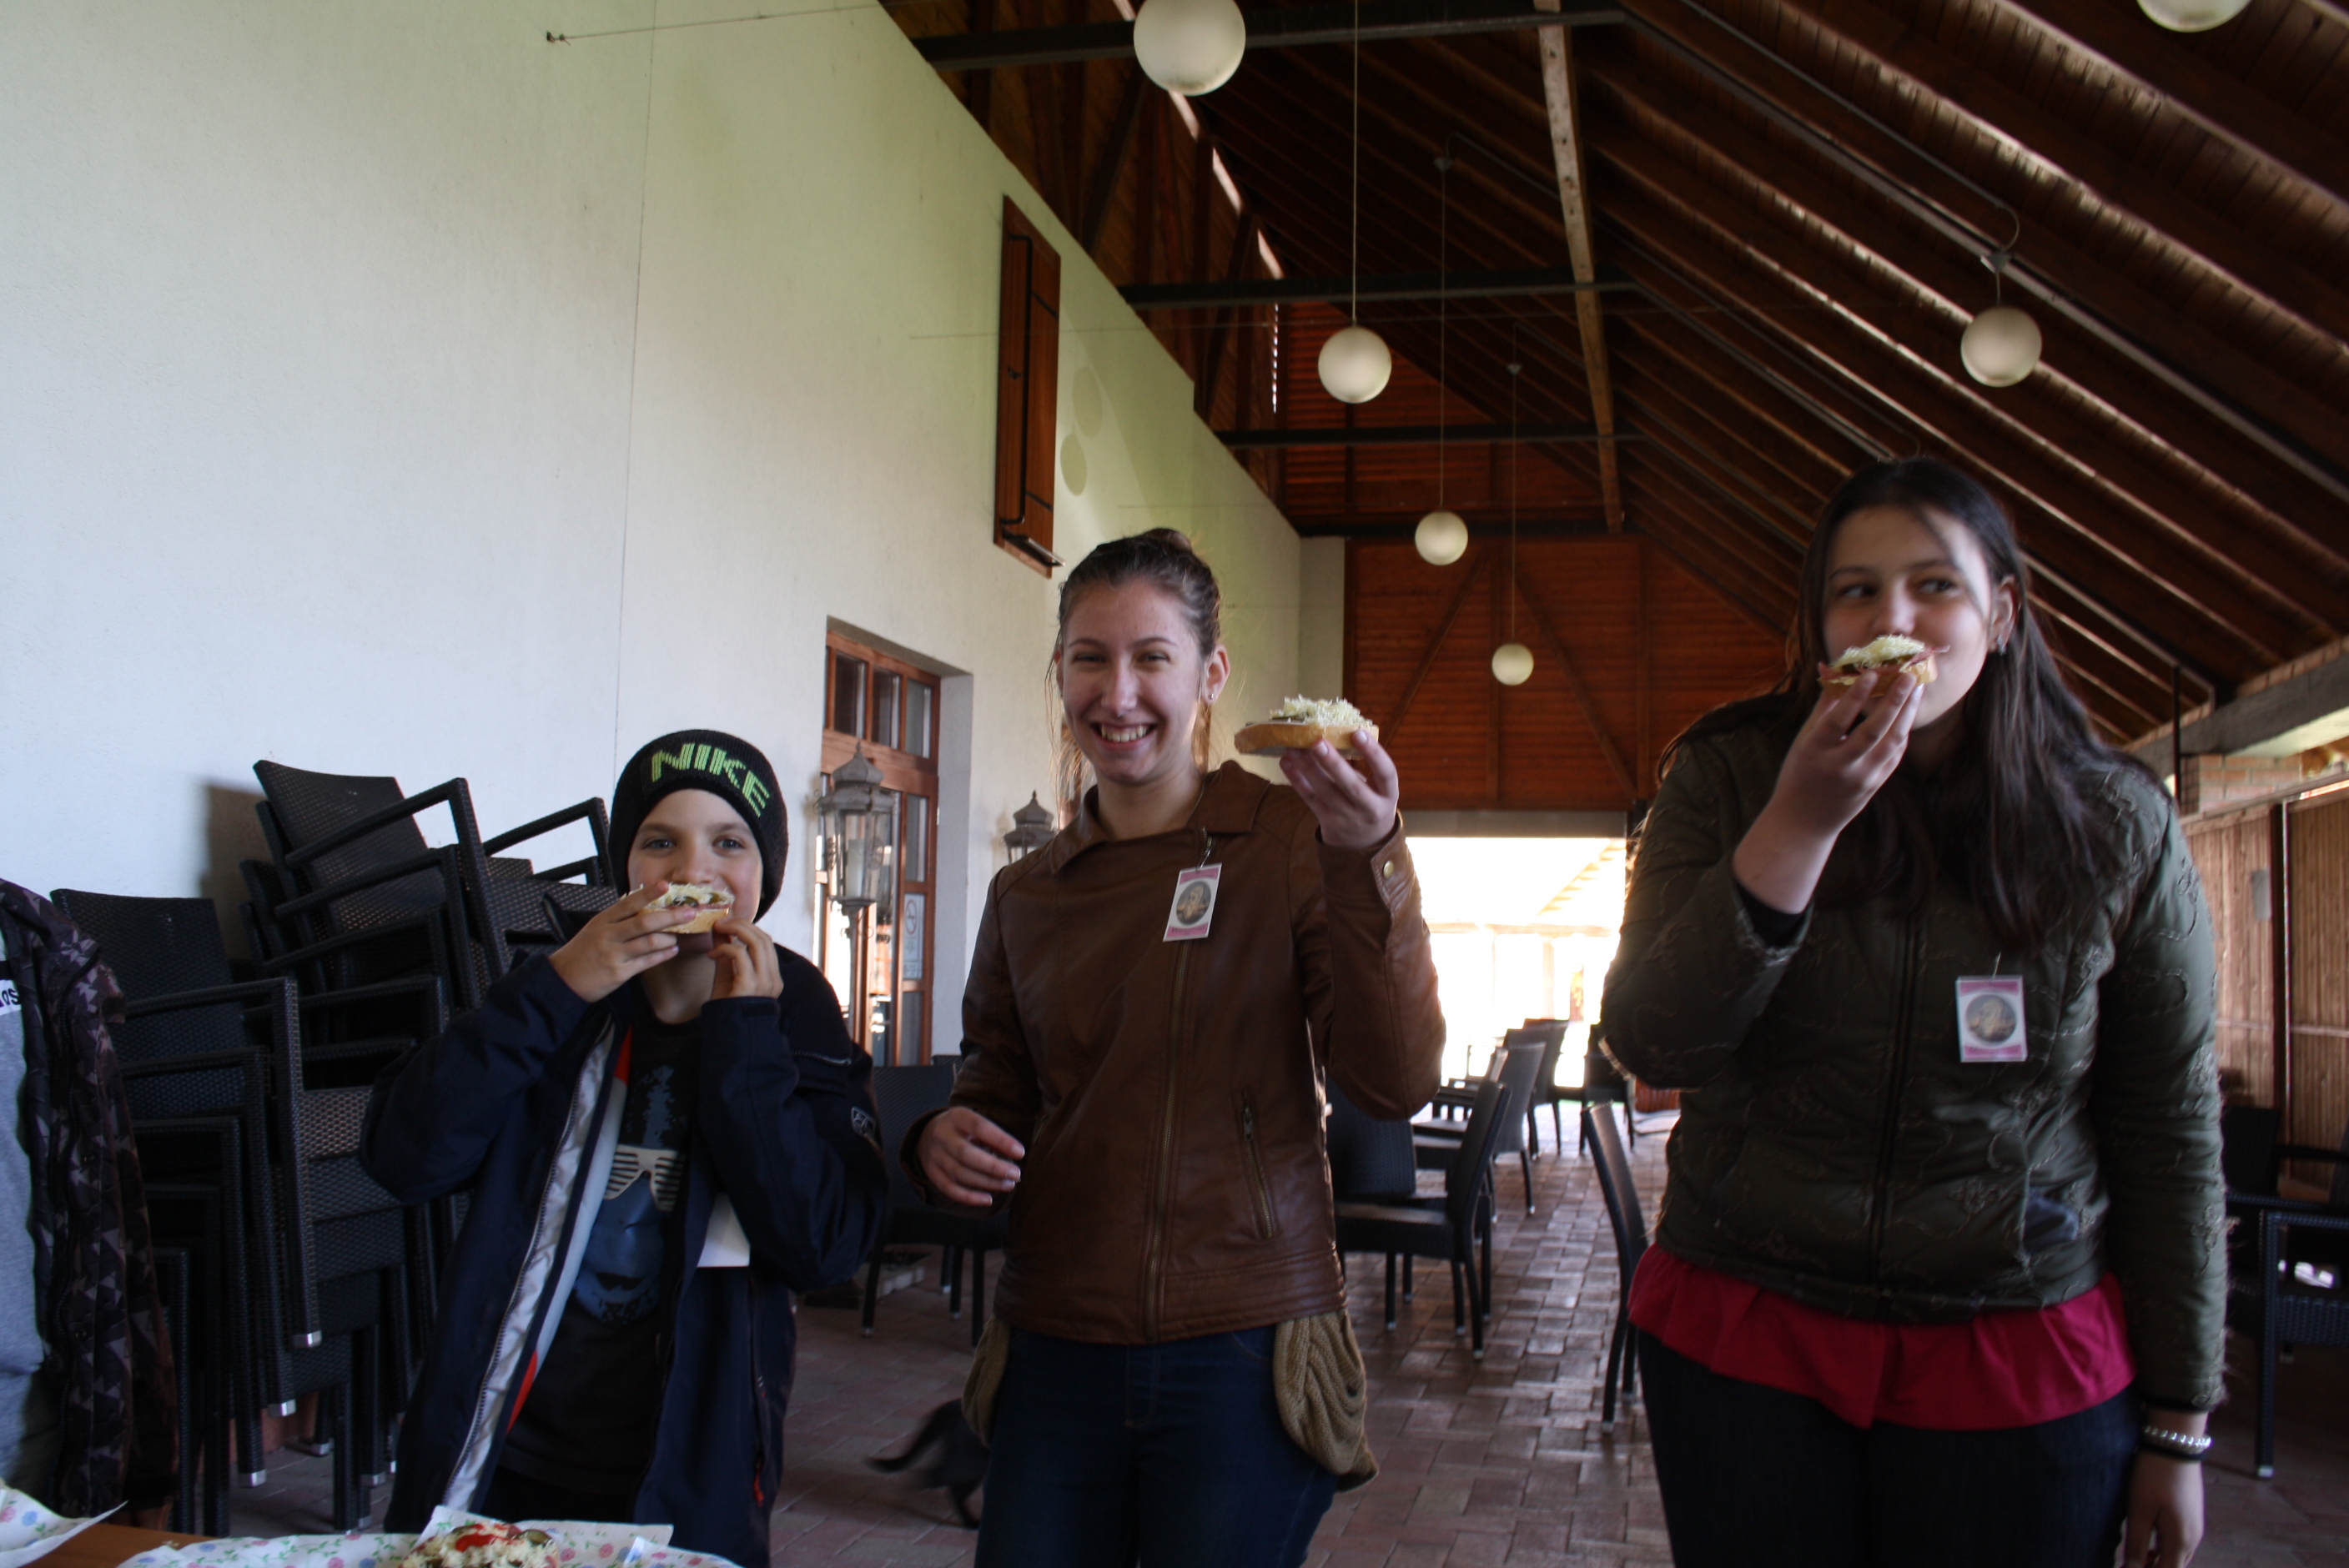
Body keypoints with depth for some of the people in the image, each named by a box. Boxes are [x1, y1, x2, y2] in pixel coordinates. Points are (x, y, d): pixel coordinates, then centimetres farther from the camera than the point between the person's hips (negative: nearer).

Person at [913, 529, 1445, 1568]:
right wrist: (944, 1140, -5)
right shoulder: (1025, 895, 6)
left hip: (1243, 1356, -3)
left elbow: (1396, 1084, -13)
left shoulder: (1290, 841, -5)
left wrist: (1367, 858, -23)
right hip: (1055, 1354, 3)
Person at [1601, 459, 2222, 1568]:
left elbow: (2169, 1131, 1)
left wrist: (2178, 1426, 3)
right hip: (1743, 1332, 0)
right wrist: (1802, 820, -24)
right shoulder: (1727, 781, -6)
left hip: (2026, 1358, 1)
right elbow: (1651, 1048, -15)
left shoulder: (2117, 825, -3)